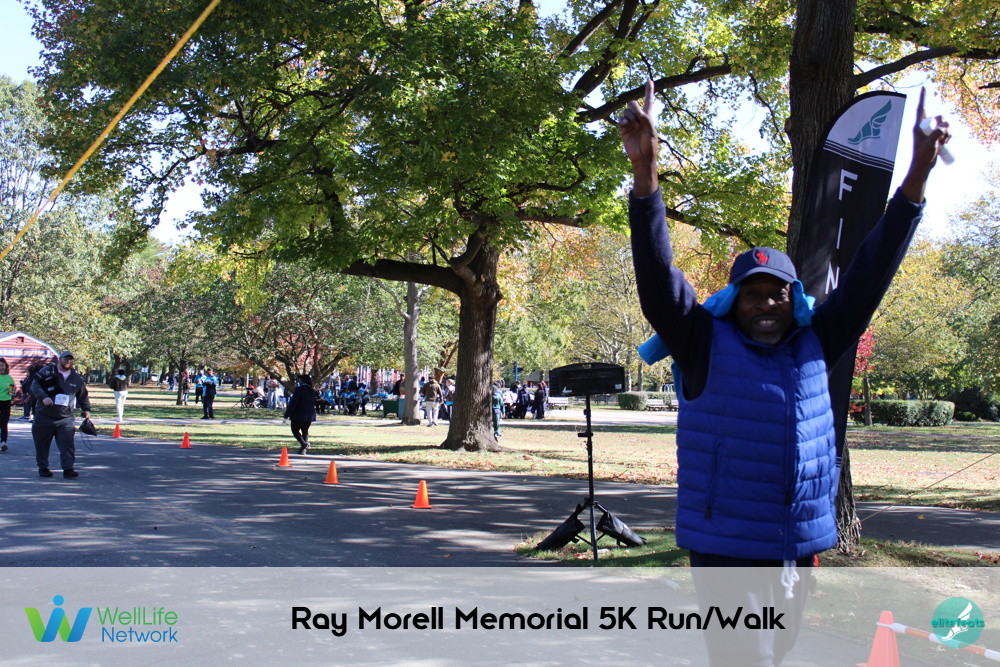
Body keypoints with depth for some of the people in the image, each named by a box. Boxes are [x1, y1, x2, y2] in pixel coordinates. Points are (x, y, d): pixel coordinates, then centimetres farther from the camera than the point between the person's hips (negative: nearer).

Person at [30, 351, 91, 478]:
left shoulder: (77, 378, 11)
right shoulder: (46, 372, 0)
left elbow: (83, 395, 21)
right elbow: (35, 385, -7)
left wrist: (86, 409, 8)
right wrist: (43, 396, -23)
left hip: (65, 418, 1)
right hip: (44, 416, -1)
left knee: (67, 443, -12)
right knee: (42, 444, 8)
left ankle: (68, 469, -12)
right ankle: (43, 468, 23)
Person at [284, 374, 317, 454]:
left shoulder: (299, 389, -12)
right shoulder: (312, 391, 12)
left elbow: (293, 402, -16)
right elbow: (314, 403, 18)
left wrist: (287, 414, -14)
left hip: (299, 415, -7)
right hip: (310, 415, 7)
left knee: (295, 430, -1)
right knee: (305, 431, 14)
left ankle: (304, 443, -23)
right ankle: (305, 448, 7)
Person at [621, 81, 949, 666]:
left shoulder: (813, 347, 8)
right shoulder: (707, 345, -3)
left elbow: (869, 275, 8)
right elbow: (657, 275, -13)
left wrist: (918, 174, 3)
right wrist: (645, 171, -25)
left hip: (800, 547, 5)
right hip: (727, 546, -5)